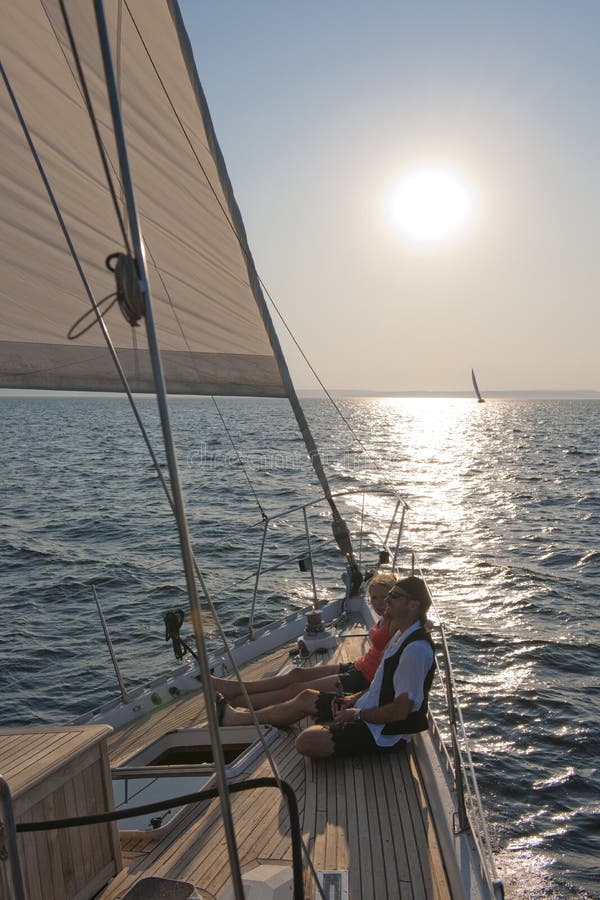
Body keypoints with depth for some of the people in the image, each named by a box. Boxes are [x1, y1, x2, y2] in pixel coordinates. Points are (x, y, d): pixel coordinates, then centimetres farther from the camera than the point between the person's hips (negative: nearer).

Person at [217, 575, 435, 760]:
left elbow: (400, 711, -26)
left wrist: (356, 714, -15)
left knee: (307, 741, -26)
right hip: (365, 710, 10)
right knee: (306, 697, 18)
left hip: (383, 733, -10)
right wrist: (353, 700, 6)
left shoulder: (416, 649, -27)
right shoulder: (402, 635, 6)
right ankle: (237, 717, 33)